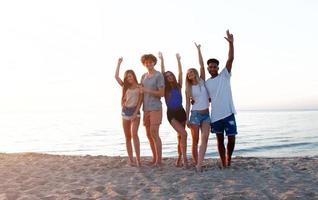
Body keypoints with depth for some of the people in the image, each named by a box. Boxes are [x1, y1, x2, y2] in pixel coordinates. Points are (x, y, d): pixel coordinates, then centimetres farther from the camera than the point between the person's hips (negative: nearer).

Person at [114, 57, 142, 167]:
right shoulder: (125, 87, 10)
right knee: (127, 136, 5)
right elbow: (116, 76, 1)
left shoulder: (139, 87, 0)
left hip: (135, 111, -4)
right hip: (125, 111, 4)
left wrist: (135, 113, -12)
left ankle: (138, 158, -18)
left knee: (134, 134, -19)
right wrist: (119, 63, 3)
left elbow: (140, 101, -4)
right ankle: (130, 159, 11)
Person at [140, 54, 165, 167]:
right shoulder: (144, 76, 14)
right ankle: (154, 158, 19)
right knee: (149, 134, 9)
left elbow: (162, 93, -10)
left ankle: (159, 160, -2)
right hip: (146, 108, 7)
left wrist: (147, 90, -15)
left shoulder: (158, 76, -5)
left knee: (154, 134, -9)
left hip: (155, 108, -7)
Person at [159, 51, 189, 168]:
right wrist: (162, 60, -3)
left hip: (181, 112, 4)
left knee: (180, 136, 7)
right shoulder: (165, 88, 0)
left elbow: (180, 73, 5)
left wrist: (178, 60, 5)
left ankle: (179, 160, 16)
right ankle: (184, 159, -14)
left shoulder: (178, 86, 7)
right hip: (171, 114, -4)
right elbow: (162, 73, -4)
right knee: (184, 134, -19)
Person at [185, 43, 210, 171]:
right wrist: (187, 118, -4)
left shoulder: (202, 81, 7)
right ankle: (195, 162, 16)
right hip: (195, 114, -1)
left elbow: (202, 66, 0)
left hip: (206, 114, 1)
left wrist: (198, 50, 0)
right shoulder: (189, 88, 4)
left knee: (205, 138, -12)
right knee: (195, 140, 2)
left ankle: (199, 165, -18)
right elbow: (188, 104, 3)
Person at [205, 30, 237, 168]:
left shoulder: (225, 75, 2)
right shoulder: (206, 83, 9)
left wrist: (231, 43, -21)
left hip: (228, 113, -2)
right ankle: (223, 164, 20)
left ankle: (228, 157, 27)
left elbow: (230, 59, -10)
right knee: (220, 140, 9)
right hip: (215, 115, 2)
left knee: (231, 139, 0)